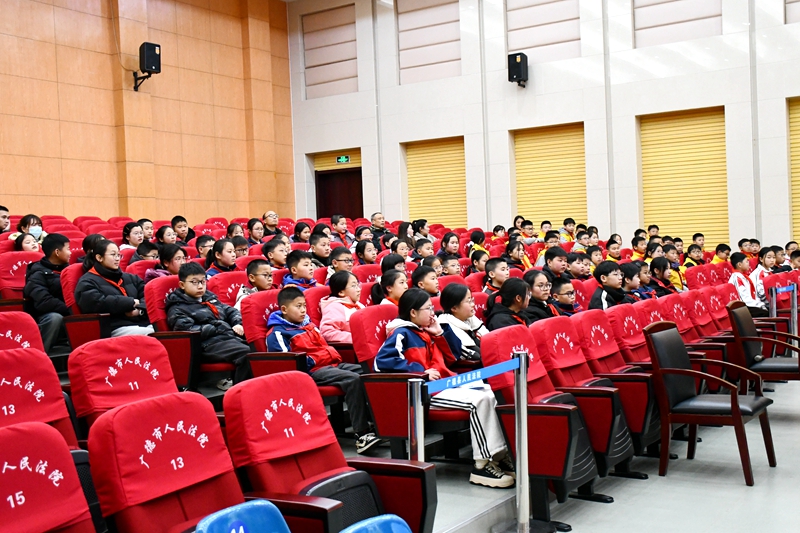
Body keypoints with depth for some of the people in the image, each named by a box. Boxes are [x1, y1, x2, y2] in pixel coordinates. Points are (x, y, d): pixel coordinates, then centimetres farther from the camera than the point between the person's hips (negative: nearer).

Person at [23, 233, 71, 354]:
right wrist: (71, 311, -26)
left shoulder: (67, 269, 14)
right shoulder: (38, 274, -7)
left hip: (68, 318, 5)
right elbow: (43, 302, -23)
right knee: (54, 317, -38)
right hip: (43, 320, -5)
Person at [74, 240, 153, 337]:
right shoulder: (87, 282, 6)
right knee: (150, 335, -35)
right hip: (117, 328, -6)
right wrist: (132, 303, -5)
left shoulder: (129, 278, 27)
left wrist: (140, 309, -5)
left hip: (144, 323, 7)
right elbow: (98, 302, -12)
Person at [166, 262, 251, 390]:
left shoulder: (210, 297, 26)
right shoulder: (178, 309, 5)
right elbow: (188, 330, -11)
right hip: (210, 345, -7)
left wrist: (238, 324, 7)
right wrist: (221, 328, -10)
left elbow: (230, 311, 31)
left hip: (232, 337, 7)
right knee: (247, 354, -33)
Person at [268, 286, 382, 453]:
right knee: (353, 380, -29)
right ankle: (361, 435, -30)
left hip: (332, 363, 9)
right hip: (312, 372, -9)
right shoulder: (278, 332, -3)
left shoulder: (308, 323, 24)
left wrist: (334, 355, 12)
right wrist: (312, 361, -16)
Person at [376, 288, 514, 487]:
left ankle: (499, 452, -4)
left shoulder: (426, 331, 20)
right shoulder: (402, 334, -5)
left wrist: (441, 332, 12)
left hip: (447, 383, 9)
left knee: (489, 392, -4)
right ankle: (482, 465, -21)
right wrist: (421, 371, -23)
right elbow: (382, 361, -22)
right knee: (479, 400, -25)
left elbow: (453, 356, 27)